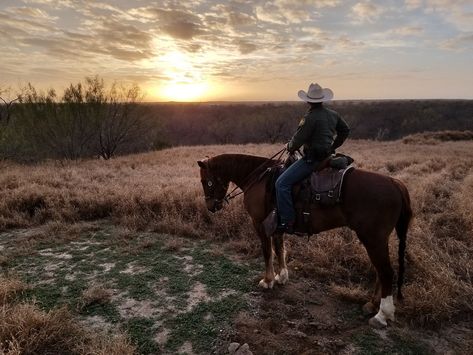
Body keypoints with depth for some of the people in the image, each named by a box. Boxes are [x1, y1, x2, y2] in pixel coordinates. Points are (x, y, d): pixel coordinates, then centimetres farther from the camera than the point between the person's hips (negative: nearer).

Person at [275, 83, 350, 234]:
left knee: (282, 183, -12)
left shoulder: (310, 117, -17)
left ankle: (287, 222, -14)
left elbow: (297, 141, -17)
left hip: (312, 159, -10)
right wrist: (333, 146, 29)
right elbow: (345, 130, 23)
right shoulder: (333, 114, 9)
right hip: (327, 156, 10)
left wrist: (289, 147, 5)